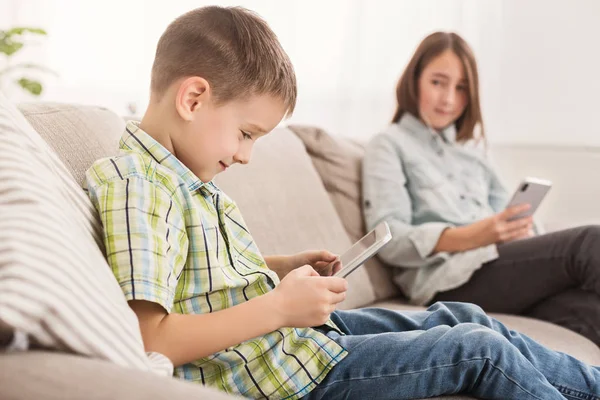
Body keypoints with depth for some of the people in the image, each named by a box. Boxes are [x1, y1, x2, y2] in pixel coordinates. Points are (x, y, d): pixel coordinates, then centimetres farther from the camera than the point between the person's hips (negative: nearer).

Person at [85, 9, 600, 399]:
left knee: (461, 316, 15)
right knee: (477, 350, -5)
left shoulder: (178, 175, 9)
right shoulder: (133, 187, -23)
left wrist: (284, 268, 6)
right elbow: (150, 339, -32)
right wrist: (276, 308, -29)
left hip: (295, 327, 10)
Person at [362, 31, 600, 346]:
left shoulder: (470, 146, 31)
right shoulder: (389, 146, 11)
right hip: (448, 279, -5)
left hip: (501, 264, 5)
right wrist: (465, 238, -20)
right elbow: (388, 240, -3)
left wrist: (521, 229, -4)